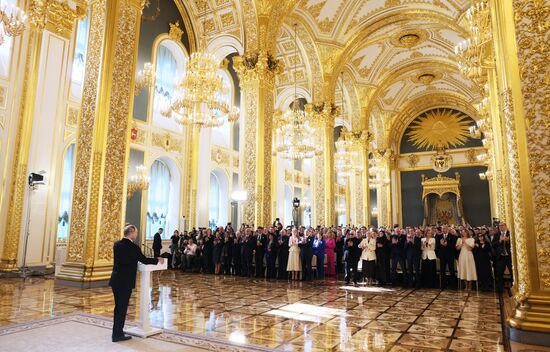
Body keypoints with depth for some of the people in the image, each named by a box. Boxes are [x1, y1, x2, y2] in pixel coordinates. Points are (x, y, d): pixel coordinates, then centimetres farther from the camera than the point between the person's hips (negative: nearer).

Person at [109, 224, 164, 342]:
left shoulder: (117, 244, 4)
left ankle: (117, 331, 30)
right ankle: (118, 334, 13)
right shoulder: (133, 247, -17)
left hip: (115, 280, 7)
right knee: (122, 307, 4)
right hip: (125, 282, -7)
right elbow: (144, 260, -7)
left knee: (118, 307, 19)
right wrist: (158, 260, 8)